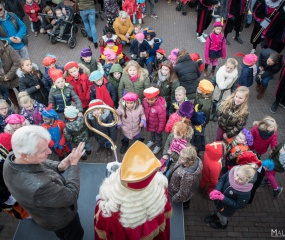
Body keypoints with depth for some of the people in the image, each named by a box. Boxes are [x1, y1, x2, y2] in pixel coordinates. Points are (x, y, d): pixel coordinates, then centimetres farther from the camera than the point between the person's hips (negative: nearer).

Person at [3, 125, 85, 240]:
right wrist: (74, 164, -25)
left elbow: (42, 163, -6)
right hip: (59, 220, -6)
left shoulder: (12, 158, -26)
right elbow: (71, 196, -32)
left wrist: (59, 166, -24)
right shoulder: (39, 187, -50)